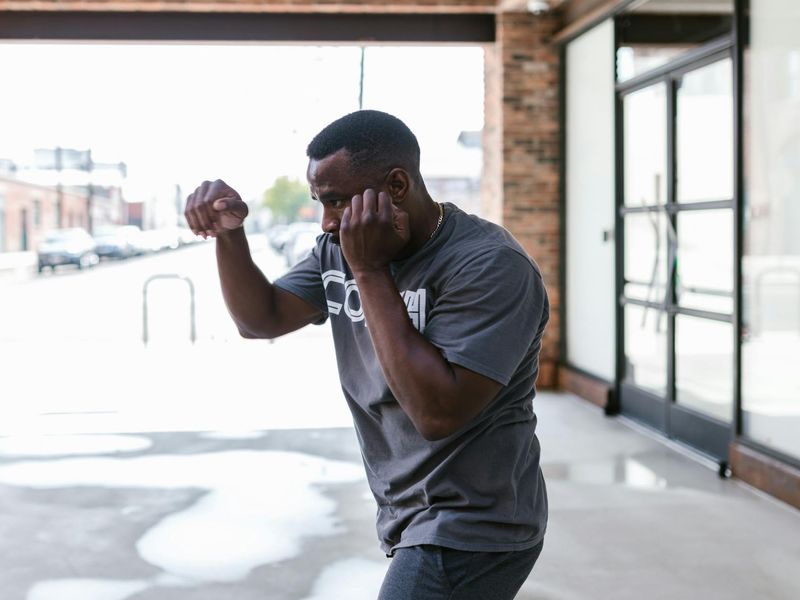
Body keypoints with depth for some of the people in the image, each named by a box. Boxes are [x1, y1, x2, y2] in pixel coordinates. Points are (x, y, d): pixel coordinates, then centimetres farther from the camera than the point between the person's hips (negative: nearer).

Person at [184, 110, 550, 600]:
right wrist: (228, 233, -9)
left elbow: (438, 412, -29)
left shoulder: (489, 266, -21)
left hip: (469, 532, -8)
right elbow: (260, 319, 8)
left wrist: (370, 271, -25)